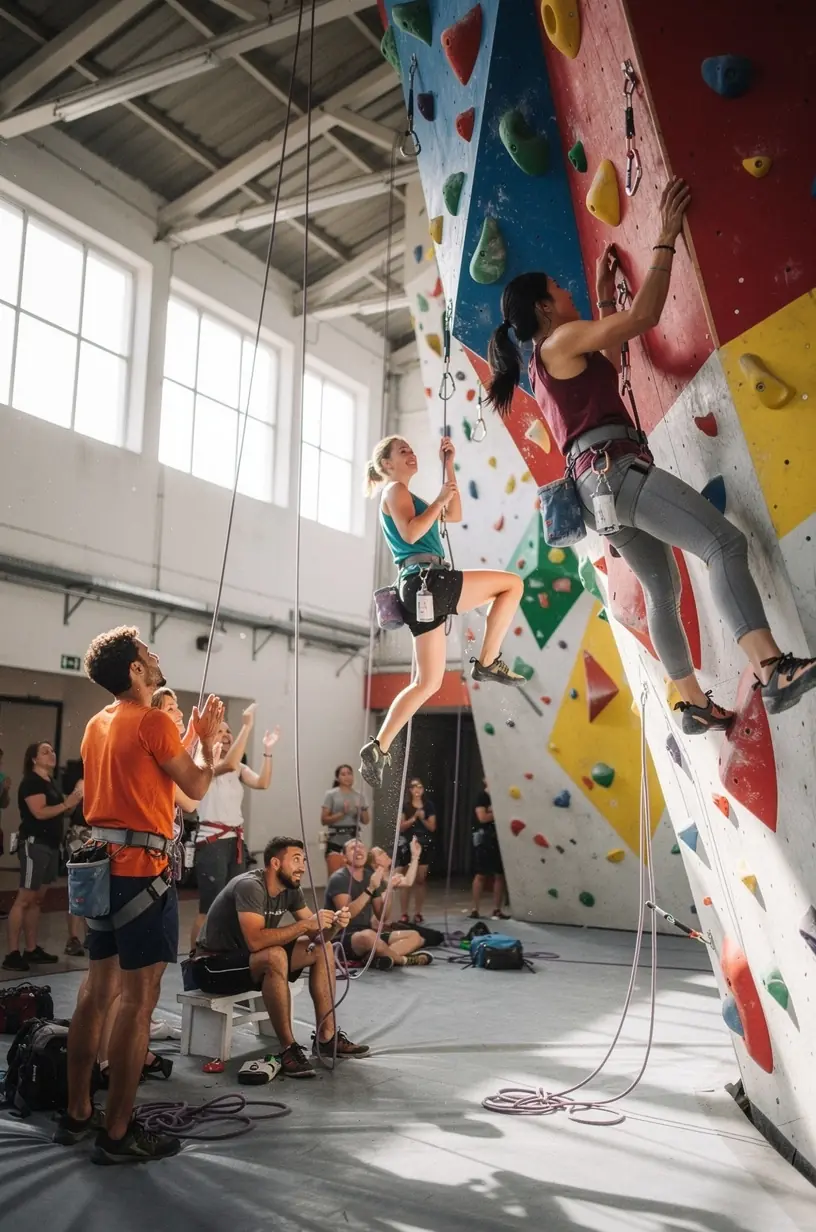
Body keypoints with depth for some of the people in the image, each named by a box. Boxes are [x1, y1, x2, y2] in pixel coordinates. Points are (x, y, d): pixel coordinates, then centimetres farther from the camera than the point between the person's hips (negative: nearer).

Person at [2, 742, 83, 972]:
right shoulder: (31, 782, -10)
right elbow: (39, 812, -22)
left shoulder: (50, 783, 17)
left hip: (50, 845, 9)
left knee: (36, 900, 12)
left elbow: (62, 813, 18)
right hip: (34, 844, -9)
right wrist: (66, 804, -18)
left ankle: (31, 950, 17)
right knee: (24, 899, -8)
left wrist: (75, 798, 2)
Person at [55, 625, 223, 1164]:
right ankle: (119, 1132, 3)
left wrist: (191, 737, 25)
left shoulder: (99, 724, 14)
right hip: (141, 869, -9)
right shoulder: (153, 721, -13)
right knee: (138, 999, -3)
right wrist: (209, 739, 9)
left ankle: (78, 1114, 24)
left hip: (101, 866, 9)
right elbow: (196, 786, -6)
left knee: (99, 989, 15)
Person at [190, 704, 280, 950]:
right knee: (210, 907, -9)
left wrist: (268, 750, -12)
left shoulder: (239, 770, 14)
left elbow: (263, 783, -4)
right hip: (211, 841, -7)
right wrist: (247, 726, -29)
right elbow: (228, 764, -28)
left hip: (236, 841, 7)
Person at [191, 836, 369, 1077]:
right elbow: (256, 941, -38)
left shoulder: (290, 889, -1)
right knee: (275, 956, -36)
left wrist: (334, 925, -20)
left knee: (322, 949, 1)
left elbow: (318, 936, 2)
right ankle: (289, 1048, -26)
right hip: (212, 966, -9)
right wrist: (305, 924, -34)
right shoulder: (249, 886, -26)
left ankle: (326, 1037, 2)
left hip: (249, 958, 9)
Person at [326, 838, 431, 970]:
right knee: (368, 935, -40)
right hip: (343, 939, -8)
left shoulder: (371, 876, 10)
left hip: (367, 934, 8)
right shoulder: (338, 878, -9)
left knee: (414, 936, -1)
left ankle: (381, 958, -27)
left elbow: (382, 916, 9)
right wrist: (370, 889, -27)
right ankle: (403, 960, -14)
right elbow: (346, 914, -23)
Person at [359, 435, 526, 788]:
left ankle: (379, 748, 1)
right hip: (426, 581, -9)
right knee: (512, 583, -6)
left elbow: (454, 516, 27)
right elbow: (410, 533, -16)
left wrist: (448, 467, 24)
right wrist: (440, 500, -8)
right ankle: (487, 663, -6)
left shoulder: (405, 496, 31)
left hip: (426, 587, 9)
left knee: (428, 682, 6)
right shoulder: (395, 490, 2)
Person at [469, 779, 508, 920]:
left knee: (500, 875, 5)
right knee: (481, 875, -4)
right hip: (484, 839, -6)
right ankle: (474, 910, 2)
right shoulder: (482, 796, -5)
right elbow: (482, 817, -16)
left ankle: (497, 910, 12)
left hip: (498, 839, 6)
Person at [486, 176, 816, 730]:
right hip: (615, 468, -11)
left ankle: (694, 704, 20)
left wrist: (605, 292, 41)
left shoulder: (549, 362, 24)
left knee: (663, 589, 16)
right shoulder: (562, 340, -3)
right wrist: (667, 237, -2)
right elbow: (644, 315, -9)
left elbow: (609, 355, 40)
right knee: (726, 543, -24)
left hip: (598, 481, 11)